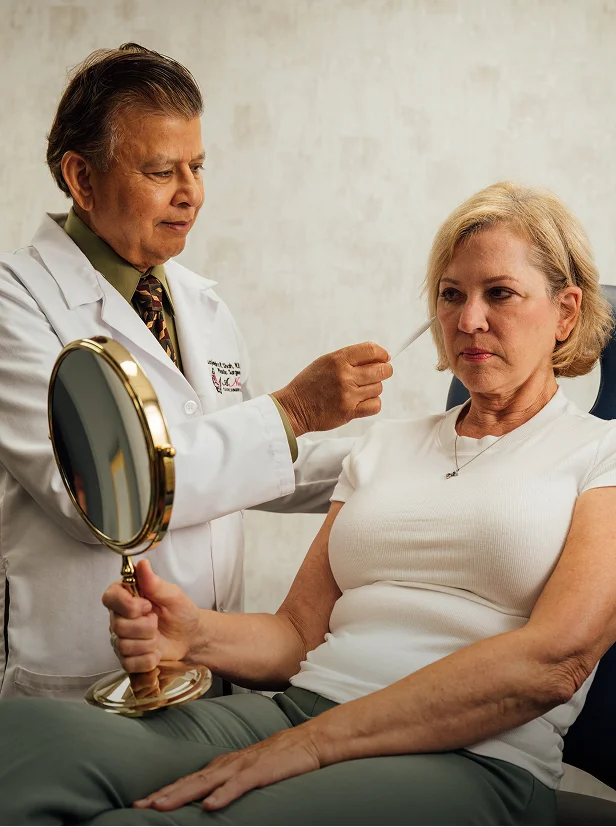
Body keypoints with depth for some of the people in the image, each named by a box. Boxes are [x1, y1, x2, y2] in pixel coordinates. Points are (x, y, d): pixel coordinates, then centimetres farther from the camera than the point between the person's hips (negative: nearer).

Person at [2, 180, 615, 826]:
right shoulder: (385, 445, 21)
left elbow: (555, 660, -11)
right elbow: (300, 635, 16)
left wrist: (318, 739, -16)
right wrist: (194, 634, -7)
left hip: (470, 760, -4)